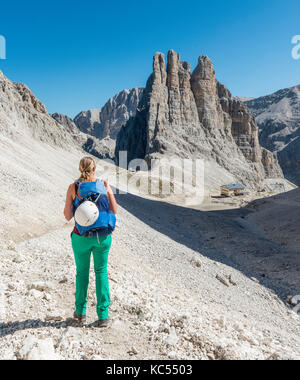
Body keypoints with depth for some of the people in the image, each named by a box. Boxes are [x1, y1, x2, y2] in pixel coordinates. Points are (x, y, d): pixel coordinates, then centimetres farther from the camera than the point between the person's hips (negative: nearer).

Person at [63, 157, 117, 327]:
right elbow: (114, 211, 0)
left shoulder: (74, 188, -8)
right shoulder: (104, 185, -5)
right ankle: (103, 315, 15)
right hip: (103, 236, 1)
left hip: (81, 237, 0)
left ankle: (81, 312, 30)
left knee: (82, 272, 19)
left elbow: (68, 216, -4)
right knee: (101, 271, 15)